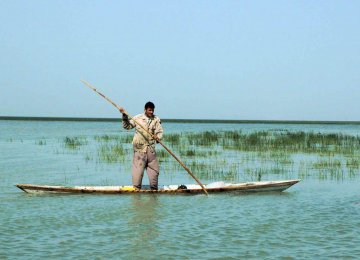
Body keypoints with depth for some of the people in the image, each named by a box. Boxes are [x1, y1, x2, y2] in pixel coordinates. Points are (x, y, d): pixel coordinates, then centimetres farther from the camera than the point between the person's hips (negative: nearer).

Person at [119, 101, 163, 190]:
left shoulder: (156, 120, 6)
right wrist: (125, 116, -6)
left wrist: (158, 137, -22)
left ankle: (154, 188, 20)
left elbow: (159, 131, 0)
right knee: (138, 167, -6)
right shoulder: (137, 118, 2)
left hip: (151, 147, 3)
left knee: (153, 168, 8)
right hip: (140, 147, -3)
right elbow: (127, 126, 7)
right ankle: (136, 188, 0)